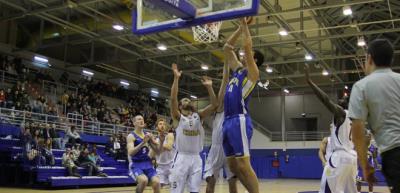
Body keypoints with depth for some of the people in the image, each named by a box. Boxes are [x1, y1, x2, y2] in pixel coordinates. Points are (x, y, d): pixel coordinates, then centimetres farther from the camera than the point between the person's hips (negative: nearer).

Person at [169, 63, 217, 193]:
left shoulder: (198, 115, 12)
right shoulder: (178, 117, 2)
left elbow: (214, 104, 3)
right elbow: (173, 99, -14)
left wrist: (209, 87, -5)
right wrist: (176, 78, -17)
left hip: (196, 158, 4)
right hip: (182, 157, -3)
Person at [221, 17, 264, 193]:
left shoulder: (253, 73, 0)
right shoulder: (238, 69, 21)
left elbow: (247, 45, -12)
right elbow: (227, 48, 25)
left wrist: (245, 24, -1)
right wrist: (240, 27, 20)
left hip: (239, 121, -8)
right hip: (227, 121, 8)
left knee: (243, 165, -12)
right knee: (233, 166, 8)